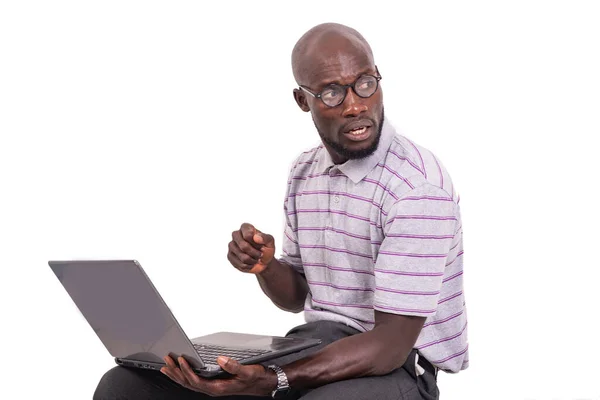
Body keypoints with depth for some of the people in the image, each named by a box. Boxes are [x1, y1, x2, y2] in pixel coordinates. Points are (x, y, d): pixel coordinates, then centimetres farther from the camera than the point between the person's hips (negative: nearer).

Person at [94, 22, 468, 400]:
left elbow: (391, 345, -22)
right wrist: (265, 265, -8)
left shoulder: (417, 185, -19)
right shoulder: (304, 172, 7)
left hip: (393, 366, -7)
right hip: (315, 346, 7)